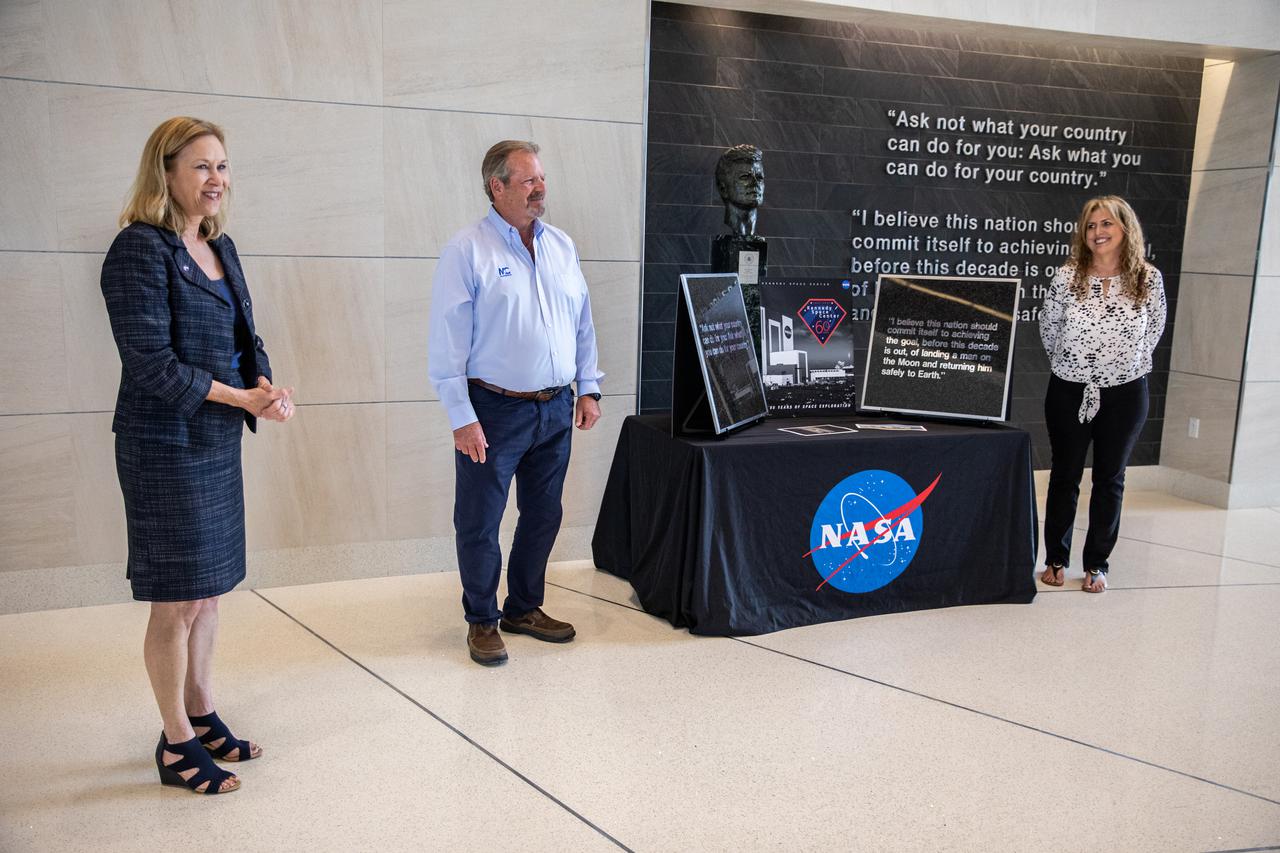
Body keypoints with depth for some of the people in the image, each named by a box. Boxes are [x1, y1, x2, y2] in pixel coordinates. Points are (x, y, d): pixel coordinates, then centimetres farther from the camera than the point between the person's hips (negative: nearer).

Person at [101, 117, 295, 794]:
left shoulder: (220, 248, 11)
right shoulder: (140, 249, -14)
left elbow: (245, 338, 14)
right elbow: (150, 362, -19)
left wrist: (268, 387, -6)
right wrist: (240, 397, -16)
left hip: (219, 441, 8)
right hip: (165, 445, -8)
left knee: (208, 591, 16)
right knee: (177, 600, 2)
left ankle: (201, 715, 31)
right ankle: (176, 742, 17)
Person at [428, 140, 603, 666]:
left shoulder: (561, 246, 9)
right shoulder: (468, 251, -9)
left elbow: (582, 323, 15)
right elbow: (448, 341, -11)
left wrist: (588, 389, 9)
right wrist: (462, 418, -15)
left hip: (556, 409, 6)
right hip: (494, 410, -6)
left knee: (543, 516, 15)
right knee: (479, 523, 4)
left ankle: (524, 608, 32)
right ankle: (482, 621, 21)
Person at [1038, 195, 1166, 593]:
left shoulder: (1148, 279, -6)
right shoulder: (1067, 277, -9)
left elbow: (1153, 330, 9)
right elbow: (1048, 329, 5)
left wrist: (1129, 364, 12)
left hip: (1125, 393, 1)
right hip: (1069, 391, 0)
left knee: (1110, 479, 9)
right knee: (1065, 476, 10)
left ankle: (1097, 564, 21)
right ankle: (1056, 559, 23)